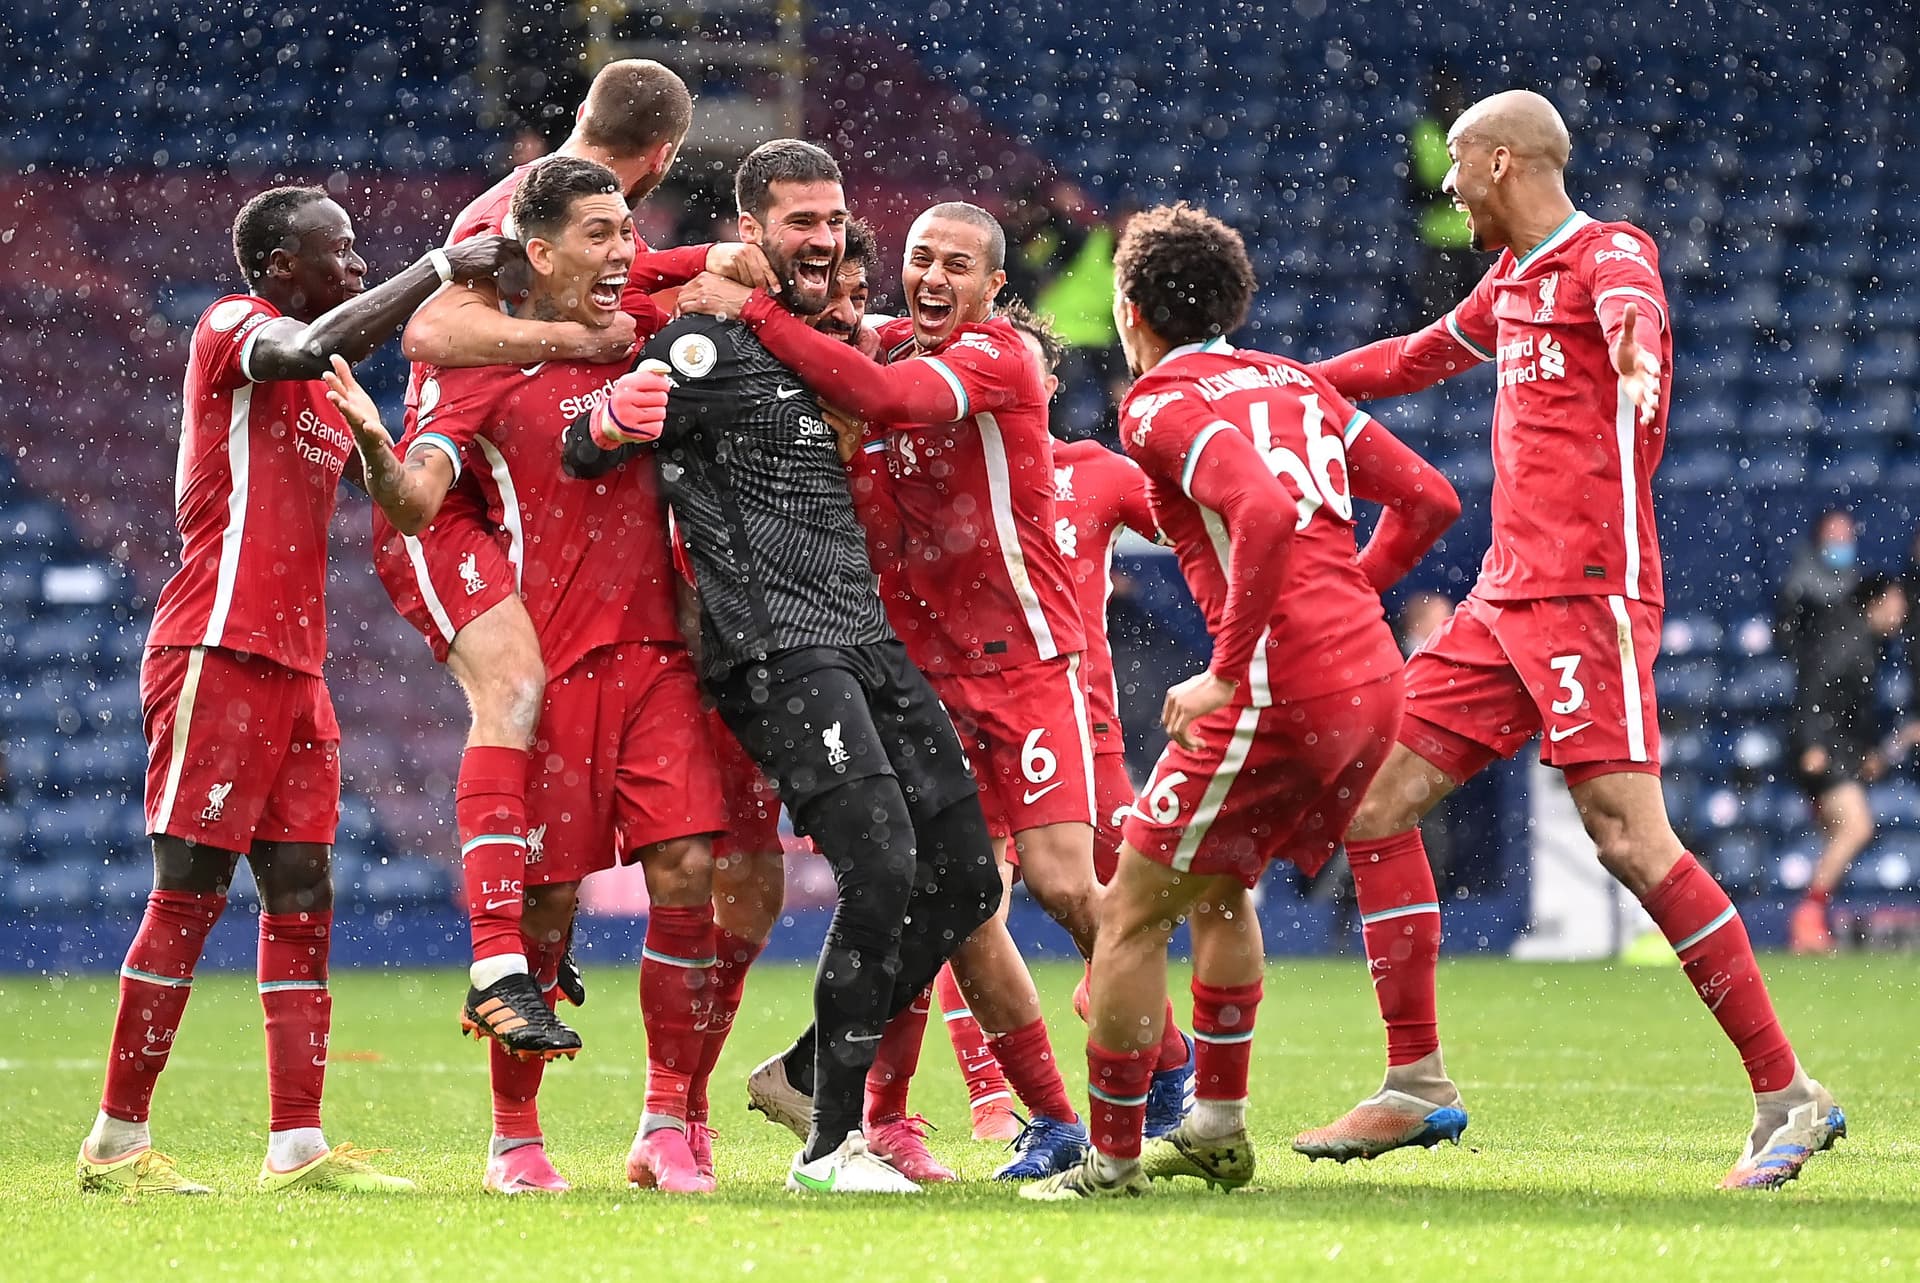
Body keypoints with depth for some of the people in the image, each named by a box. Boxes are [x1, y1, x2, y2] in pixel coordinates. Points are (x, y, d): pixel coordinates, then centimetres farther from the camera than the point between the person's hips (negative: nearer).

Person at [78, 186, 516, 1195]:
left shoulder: (325, 393, 21)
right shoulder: (232, 327, -5)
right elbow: (310, 350, -26)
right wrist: (441, 269, -22)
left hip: (294, 666, 9)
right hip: (217, 653, -9)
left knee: (301, 901, 3)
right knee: (189, 896, -8)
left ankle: (298, 1147, 1)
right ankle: (116, 1142, -4)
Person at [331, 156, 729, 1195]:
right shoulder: (478, 366, -4)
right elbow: (417, 503, -17)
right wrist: (373, 446, -36)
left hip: (657, 653, 5)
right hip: (553, 665, -5)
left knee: (687, 870, -7)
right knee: (546, 899, -2)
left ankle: (666, 1126, 0)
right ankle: (514, 1137, 12)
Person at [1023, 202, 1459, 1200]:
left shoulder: (1164, 405, -5)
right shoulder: (1295, 385, 19)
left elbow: (1265, 512, -23)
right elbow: (1428, 498, 18)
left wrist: (1226, 672, -18)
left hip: (1278, 693, -8)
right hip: (1373, 679, 8)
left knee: (1132, 912, 1)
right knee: (1217, 888, 27)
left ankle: (1112, 1160, 3)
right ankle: (1217, 1128, 29)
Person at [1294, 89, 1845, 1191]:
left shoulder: (1607, 254, -8)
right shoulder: (1512, 281, 20)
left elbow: (1631, 304, -34)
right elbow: (1420, 359, 41)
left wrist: (1636, 358, -58)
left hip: (1588, 592, -9)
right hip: (1506, 599, 9)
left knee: (1629, 835, -17)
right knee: (1376, 798, 5)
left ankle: (1788, 1096, -13)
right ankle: (1418, 1085, 11)